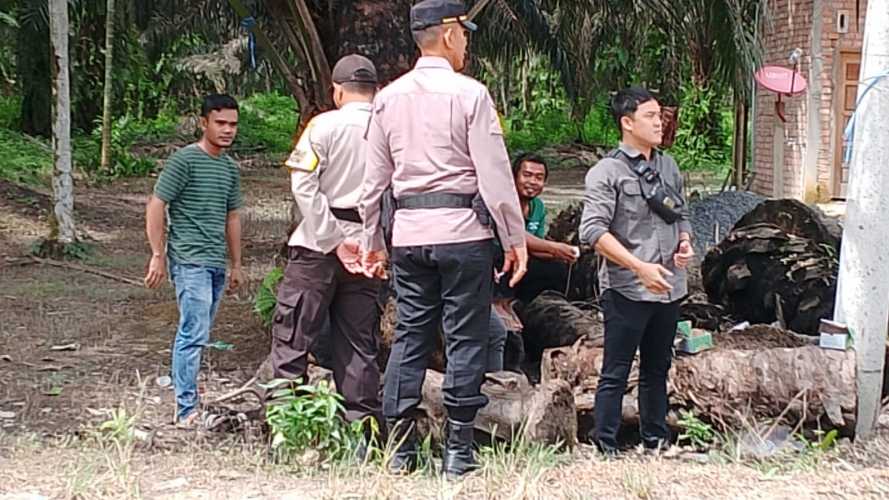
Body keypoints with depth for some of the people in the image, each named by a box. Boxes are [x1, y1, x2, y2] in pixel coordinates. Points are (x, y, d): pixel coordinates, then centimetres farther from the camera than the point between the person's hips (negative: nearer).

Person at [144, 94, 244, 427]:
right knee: (195, 334, -13)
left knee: (197, 334, 12)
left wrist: (236, 264, 23)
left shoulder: (230, 168, 15)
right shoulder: (184, 160, -7)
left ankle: (184, 397, 21)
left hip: (216, 263, 7)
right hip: (189, 260, -7)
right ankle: (186, 410, -11)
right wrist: (158, 256, -11)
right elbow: (156, 206, -8)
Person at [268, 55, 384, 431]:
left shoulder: (325, 125, -4)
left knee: (292, 333, 3)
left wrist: (333, 240, -11)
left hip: (319, 244, -3)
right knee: (359, 343, 11)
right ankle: (363, 425, 11)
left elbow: (304, 184, -12)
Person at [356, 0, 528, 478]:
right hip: (463, 229, -5)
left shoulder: (388, 97, 8)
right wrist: (516, 238, -3)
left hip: (408, 232, 5)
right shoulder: (469, 94, -7)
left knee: (409, 336, 10)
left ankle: (400, 450, 13)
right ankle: (457, 451, 5)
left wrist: (371, 240, 19)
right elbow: (495, 174, -9)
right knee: (465, 339, 3)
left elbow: (374, 179, 10)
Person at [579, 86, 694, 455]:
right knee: (616, 374, -1)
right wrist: (640, 267, -22)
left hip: (668, 288, 7)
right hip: (627, 290, -7)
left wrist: (685, 241, 2)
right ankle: (605, 448, 5)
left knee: (657, 369, 17)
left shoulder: (668, 167, 12)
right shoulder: (607, 172, -9)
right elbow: (593, 231, -17)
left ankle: (656, 444, 27)